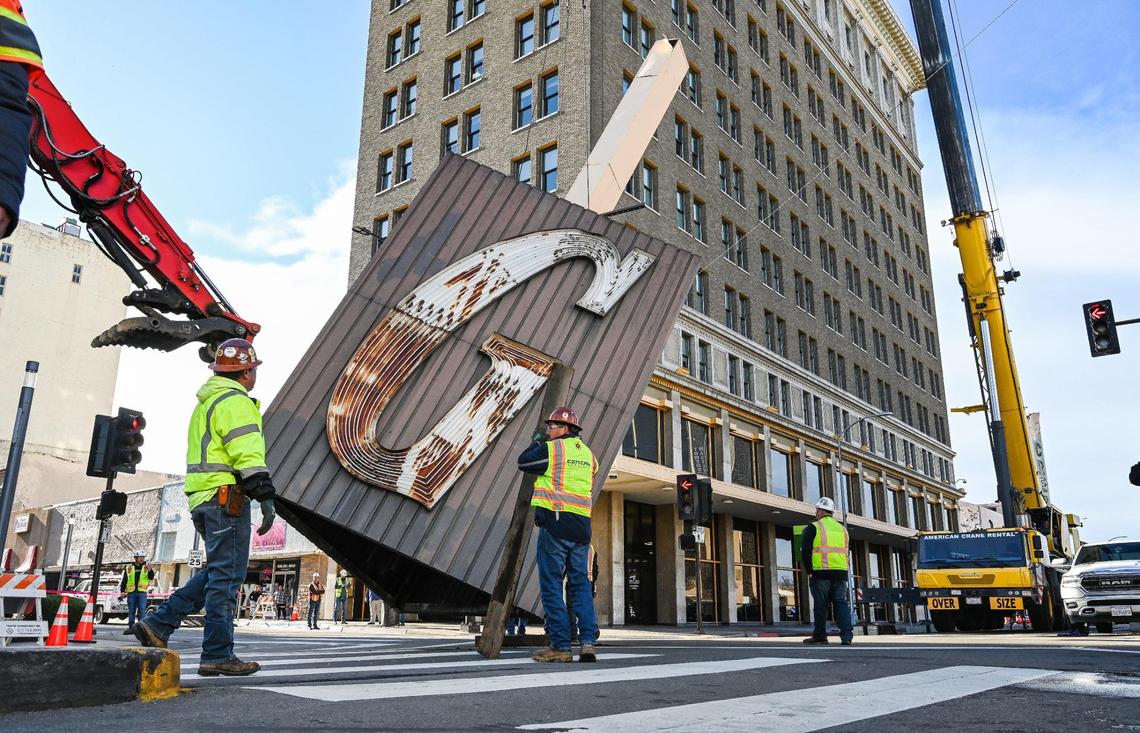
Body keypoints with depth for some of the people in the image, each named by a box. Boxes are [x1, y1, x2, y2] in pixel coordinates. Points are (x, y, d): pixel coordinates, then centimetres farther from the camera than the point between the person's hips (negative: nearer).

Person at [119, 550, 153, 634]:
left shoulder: (147, 567, 8)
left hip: (142, 592, -2)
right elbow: (124, 580, 13)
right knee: (131, 611, 8)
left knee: (142, 610, -4)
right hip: (131, 592, 2)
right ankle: (131, 627, 15)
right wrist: (122, 591, 5)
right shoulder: (129, 568, 10)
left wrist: (150, 570, -22)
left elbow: (151, 578, -4)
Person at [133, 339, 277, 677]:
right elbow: (248, 455, -20)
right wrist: (266, 496, -21)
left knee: (217, 571, 17)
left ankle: (159, 623, 13)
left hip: (201, 497, 10)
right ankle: (217, 655, -1)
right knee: (226, 575, -5)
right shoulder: (235, 402, -10)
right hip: (227, 497, -10)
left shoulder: (205, 404, 23)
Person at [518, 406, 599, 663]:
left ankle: (560, 646, -1)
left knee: (551, 585, 0)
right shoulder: (587, 453, 15)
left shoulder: (551, 449, -4)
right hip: (581, 526, 6)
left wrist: (536, 443, 22)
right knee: (581, 585, 10)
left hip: (555, 523, -6)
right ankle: (588, 641, 3)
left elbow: (523, 462, 5)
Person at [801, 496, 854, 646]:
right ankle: (846, 635, -3)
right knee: (842, 603, 5)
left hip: (821, 573, -4)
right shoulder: (842, 529, 18)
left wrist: (809, 569, 5)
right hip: (841, 572, 5)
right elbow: (845, 552, 19)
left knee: (820, 604, 2)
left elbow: (805, 550, -4)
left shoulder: (814, 527, 0)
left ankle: (820, 636, 8)